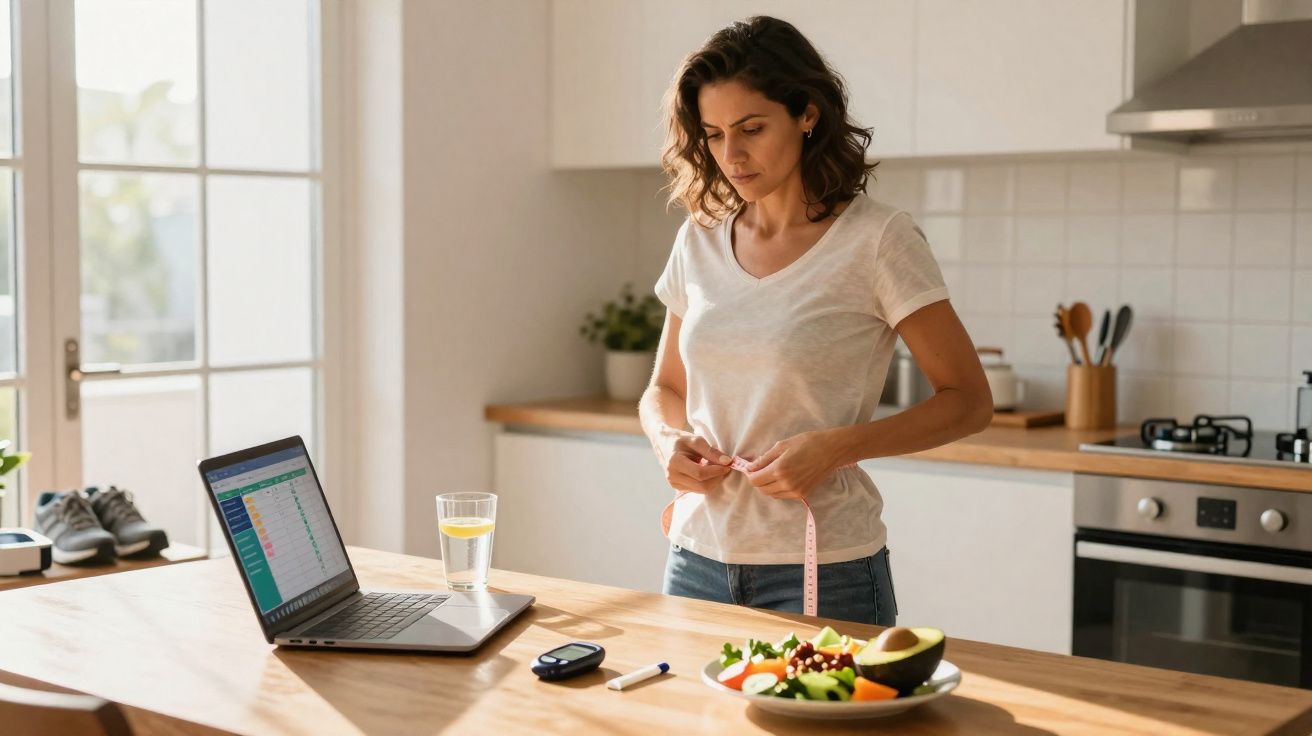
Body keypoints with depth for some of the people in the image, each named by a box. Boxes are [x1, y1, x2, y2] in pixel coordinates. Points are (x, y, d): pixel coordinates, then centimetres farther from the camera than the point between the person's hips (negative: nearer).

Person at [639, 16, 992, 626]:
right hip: (699, 559, 5)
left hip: (822, 573, -4)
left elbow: (967, 402, -7)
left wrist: (835, 447, -20)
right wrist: (668, 439, -7)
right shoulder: (700, 239, 5)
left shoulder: (877, 239, -10)